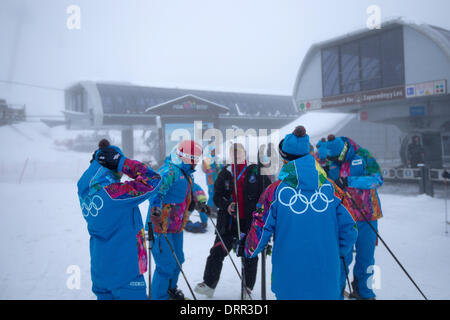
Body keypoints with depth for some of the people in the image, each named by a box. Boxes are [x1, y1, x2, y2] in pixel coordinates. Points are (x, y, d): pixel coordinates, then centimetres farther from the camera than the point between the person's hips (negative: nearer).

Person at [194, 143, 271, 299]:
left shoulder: (256, 171, 1)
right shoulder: (225, 173, 7)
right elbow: (217, 196, 7)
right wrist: (226, 205, -12)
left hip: (250, 222, -1)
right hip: (229, 222, 2)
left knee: (250, 256, 8)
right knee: (217, 252, 2)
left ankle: (248, 288, 24)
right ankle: (209, 285, 14)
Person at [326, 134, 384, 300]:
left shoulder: (363, 156, -5)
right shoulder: (330, 163, 0)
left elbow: (377, 179, -18)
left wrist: (350, 181, -28)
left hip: (367, 215, 0)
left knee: (365, 256, 10)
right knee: (343, 256, 0)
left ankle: (363, 291, 32)